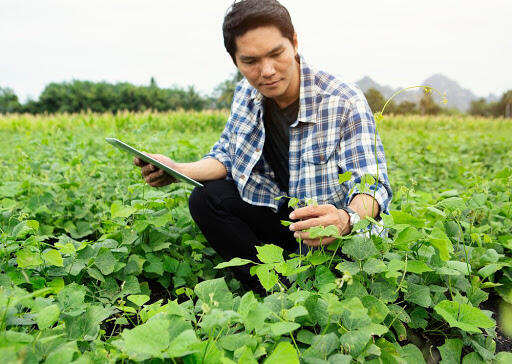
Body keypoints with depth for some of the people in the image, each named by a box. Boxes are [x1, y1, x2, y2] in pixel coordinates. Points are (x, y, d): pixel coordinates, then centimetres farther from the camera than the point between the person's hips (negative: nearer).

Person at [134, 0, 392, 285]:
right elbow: (227, 156, 8)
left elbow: (373, 186, -24)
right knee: (206, 198, -17)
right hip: (277, 215, 6)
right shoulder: (245, 95, -2)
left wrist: (347, 219, -48)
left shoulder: (345, 103, -19)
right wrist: (178, 170, -11)